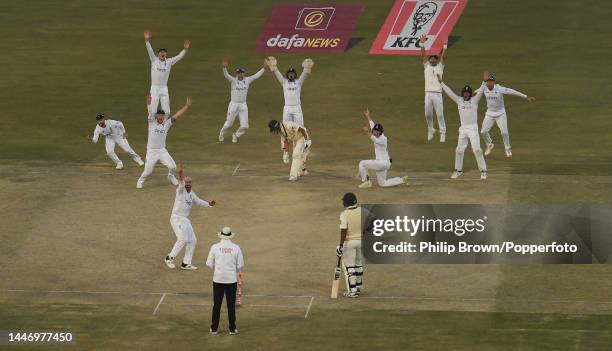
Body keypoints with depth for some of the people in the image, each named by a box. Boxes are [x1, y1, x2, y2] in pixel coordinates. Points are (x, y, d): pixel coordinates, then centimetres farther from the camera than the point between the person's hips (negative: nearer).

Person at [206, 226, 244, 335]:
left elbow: (209, 264, -3)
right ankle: (232, 329, 11)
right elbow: (240, 265, -2)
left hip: (218, 279, 0)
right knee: (231, 305, 7)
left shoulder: (215, 247, -7)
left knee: (216, 305, 8)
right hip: (232, 280, 0)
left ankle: (214, 328, 12)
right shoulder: (236, 248, -6)